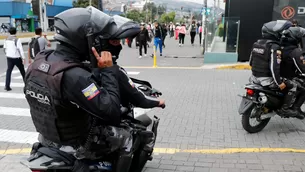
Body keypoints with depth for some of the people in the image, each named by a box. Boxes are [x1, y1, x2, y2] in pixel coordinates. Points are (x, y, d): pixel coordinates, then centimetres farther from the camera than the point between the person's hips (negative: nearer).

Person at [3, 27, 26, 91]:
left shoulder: (6, 39, 4)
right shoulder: (17, 40, -15)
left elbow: (4, 48, 12)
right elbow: (20, 49, -18)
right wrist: (23, 58, -15)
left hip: (9, 57, 5)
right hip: (16, 57, -4)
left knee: (9, 71, 6)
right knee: (22, 71, 12)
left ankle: (7, 86, -2)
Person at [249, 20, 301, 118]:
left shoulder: (257, 43, 7)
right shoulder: (274, 47, -18)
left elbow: (251, 62, 14)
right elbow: (274, 66, -24)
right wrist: (279, 82, -18)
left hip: (255, 77, 8)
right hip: (267, 79, -8)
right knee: (292, 86, 3)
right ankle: (285, 109, 4)